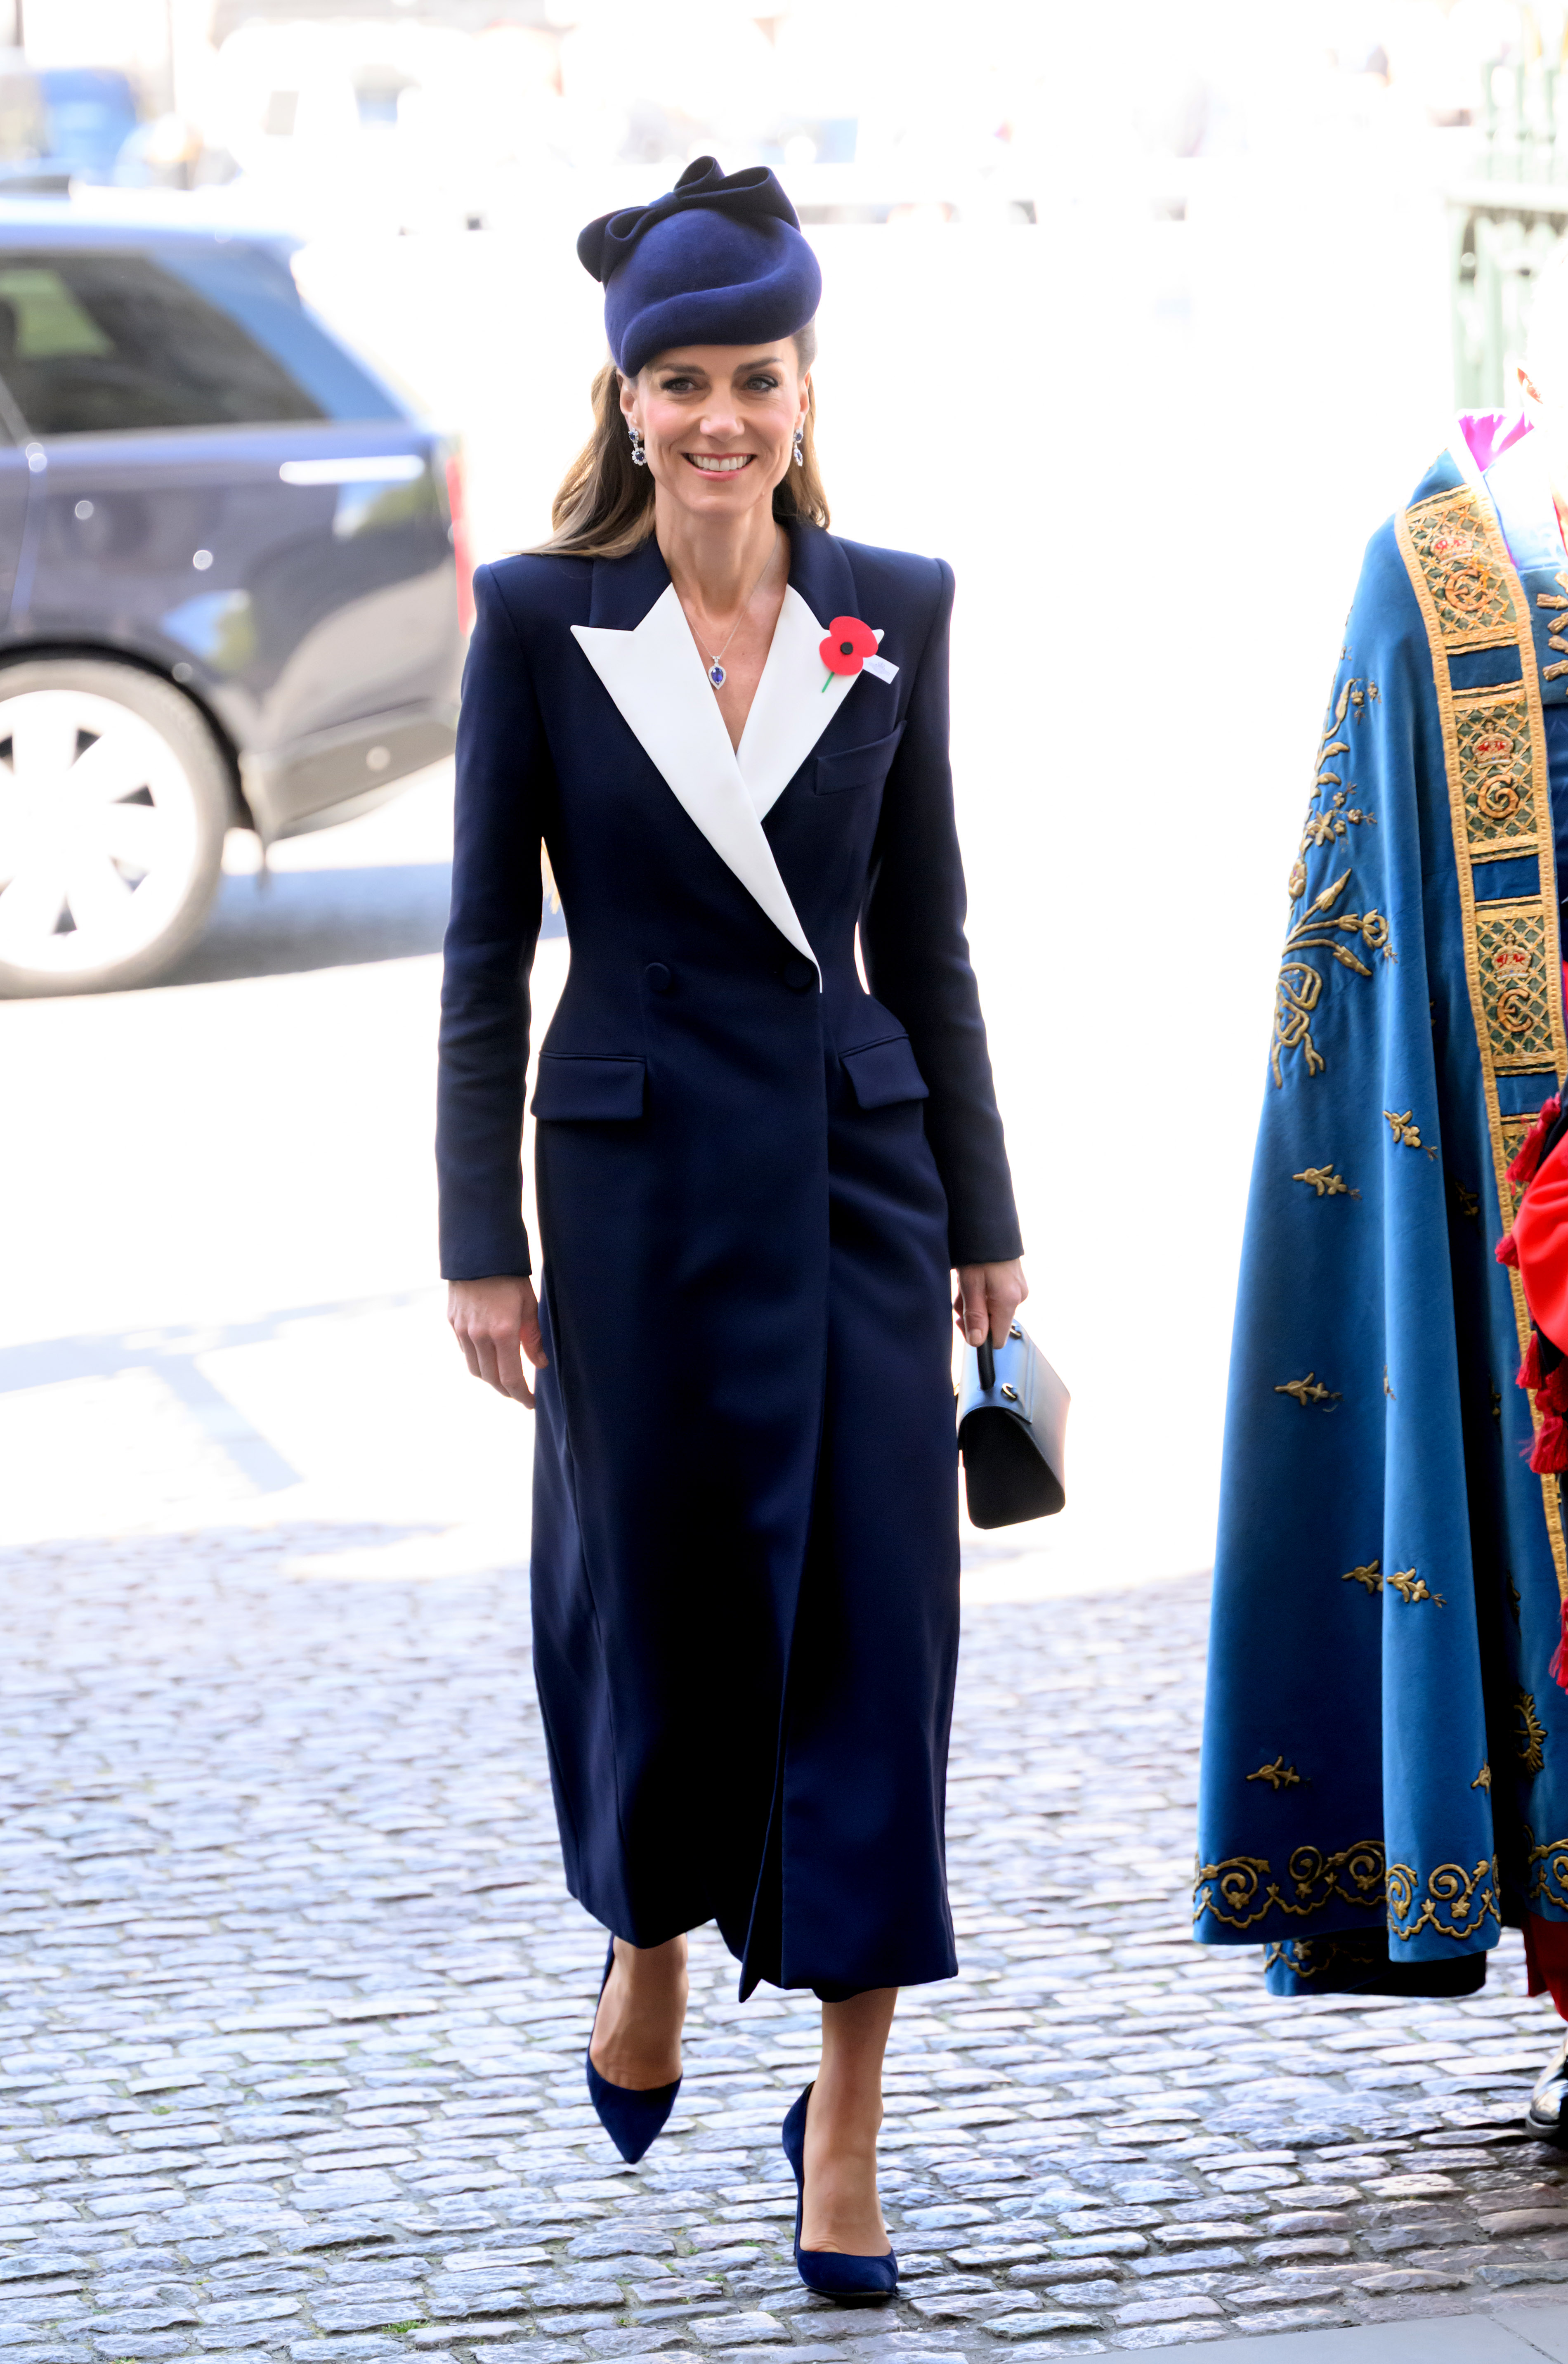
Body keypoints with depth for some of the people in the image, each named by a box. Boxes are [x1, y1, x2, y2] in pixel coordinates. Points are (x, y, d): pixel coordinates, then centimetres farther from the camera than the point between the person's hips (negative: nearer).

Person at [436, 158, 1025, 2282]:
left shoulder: (896, 612, 3)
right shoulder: (541, 617, -3)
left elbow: (926, 933, 8)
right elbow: (486, 950, -1)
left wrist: (984, 1225, 8)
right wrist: (483, 1240, -4)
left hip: (857, 1165, 2)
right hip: (640, 1168, -1)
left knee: (872, 1610, -3)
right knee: (660, 1594, 9)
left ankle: (847, 2118, 4)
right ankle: (649, 1935, 40)